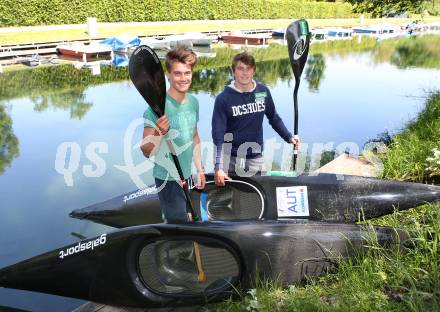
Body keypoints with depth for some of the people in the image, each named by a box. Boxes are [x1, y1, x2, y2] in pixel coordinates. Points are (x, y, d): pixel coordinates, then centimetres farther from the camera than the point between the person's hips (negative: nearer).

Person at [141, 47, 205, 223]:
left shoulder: (193, 102, 0)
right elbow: (147, 152, -22)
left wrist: (200, 169, 15)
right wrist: (159, 133, -40)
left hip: (187, 176, 7)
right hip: (168, 180, -7)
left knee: (190, 222, 21)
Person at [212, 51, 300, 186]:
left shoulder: (263, 92, -3)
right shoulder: (223, 98, -12)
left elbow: (274, 118, 12)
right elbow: (218, 134, -16)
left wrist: (289, 137, -2)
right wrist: (218, 167, -26)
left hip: (255, 157, 2)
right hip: (230, 157, -2)